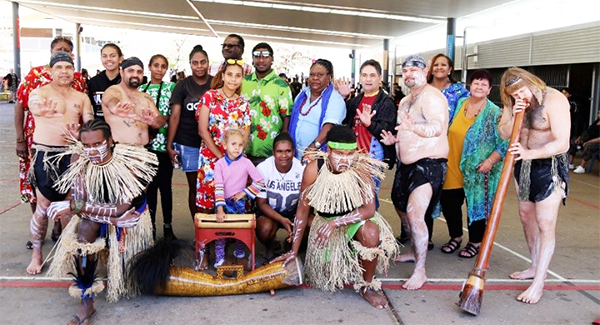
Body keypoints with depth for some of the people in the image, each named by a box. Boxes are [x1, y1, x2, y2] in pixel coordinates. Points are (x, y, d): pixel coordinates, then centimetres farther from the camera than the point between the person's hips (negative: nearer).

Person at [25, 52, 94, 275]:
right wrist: (41, 110, -52)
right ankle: (36, 252, 11)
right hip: (45, 153, -3)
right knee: (44, 205, -2)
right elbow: (33, 104, -27)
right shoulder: (40, 92, -2)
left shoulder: (82, 97, 11)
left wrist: (79, 134, -21)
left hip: (72, 154, 3)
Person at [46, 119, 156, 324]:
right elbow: (78, 202, -21)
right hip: (95, 211, 0)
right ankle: (86, 301, -23)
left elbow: (122, 208, -29)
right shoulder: (80, 160, -17)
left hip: (130, 212, 0)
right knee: (83, 229, -26)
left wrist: (76, 208, -30)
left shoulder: (127, 162, -27)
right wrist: (114, 219, -34)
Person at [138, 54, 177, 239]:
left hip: (164, 144, -2)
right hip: (146, 144, 3)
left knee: (165, 185, 2)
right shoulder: (140, 90, 12)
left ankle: (168, 226, 11)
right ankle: (151, 224, 16)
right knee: (150, 185, 7)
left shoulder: (171, 88, 3)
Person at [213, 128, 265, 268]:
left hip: (239, 203, 0)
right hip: (223, 203, 0)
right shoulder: (220, 164, -11)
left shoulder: (246, 162, -11)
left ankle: (240, 255, 33)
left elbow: (260, 182, -10)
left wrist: (244, 192, -12)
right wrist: (220, 209, -26)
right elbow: (218, 187, -18)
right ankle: (219, 260, 14)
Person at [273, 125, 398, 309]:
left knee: (371, 232, -35)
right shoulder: (314, 169, -20)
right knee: (332, 280, -4)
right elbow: (303, 209, -11)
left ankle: (367, 285, -10)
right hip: (324, 223, 1)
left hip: (355, 220, -1)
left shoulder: (360, 169, -22)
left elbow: (369, 209, -27)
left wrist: (335, 223, -38)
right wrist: (294, 251, -9)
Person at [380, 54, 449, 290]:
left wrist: (413, 126, -44)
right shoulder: (405, 101, 17)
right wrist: (394, 139, 6)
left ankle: (420, 270, -9)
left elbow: (437, 128, -26)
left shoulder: (431, 96, -12)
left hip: (428, 162, -10)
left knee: (414, 215, -18)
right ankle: (414, 251, 40)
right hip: (406, 163, 10)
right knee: (401, 208, 20)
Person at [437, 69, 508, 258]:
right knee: (449, 202, 9)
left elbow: (503, 143, -9)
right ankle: (455, 237, 31)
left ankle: (475, 242, 24)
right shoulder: (460, 104, 8)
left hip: (477, 171, -4)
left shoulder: (495, 113, -6)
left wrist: (490, 161, -20)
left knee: (475, 204, 5)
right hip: (453, 168, 5)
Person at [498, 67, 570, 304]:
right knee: (526, 217, 15)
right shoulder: (515, 103, 0)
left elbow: (562, 143, -28)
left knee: (545, 225, -7)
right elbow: (503, 133, -3)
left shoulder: (554, 100, -21)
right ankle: (535, 267, 30)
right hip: (524, 164, 7)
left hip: (550, 166, -7)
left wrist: (529, 153, -41)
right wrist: (514, 117, -21)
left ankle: (538, 283, -3)